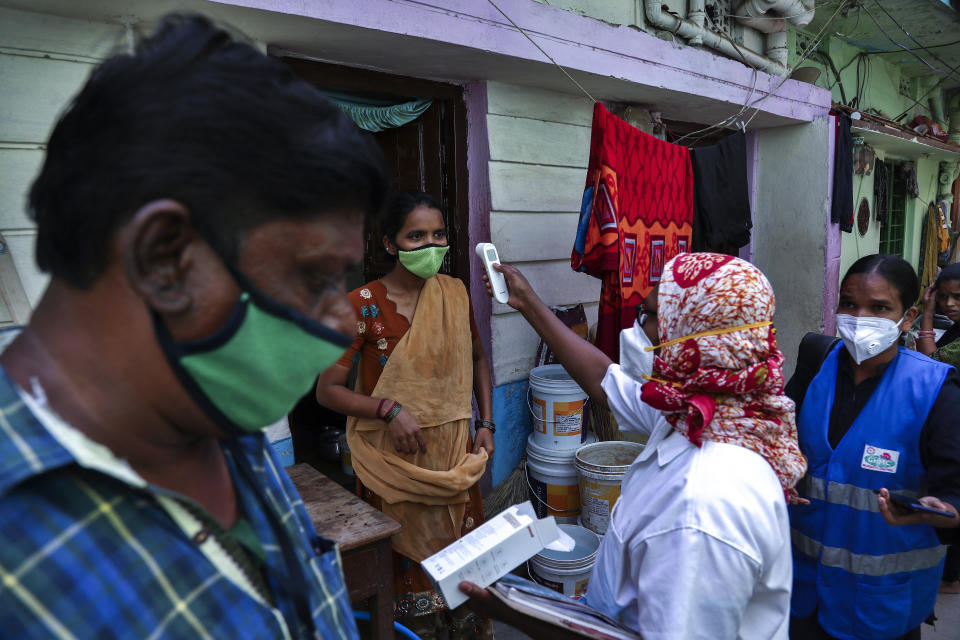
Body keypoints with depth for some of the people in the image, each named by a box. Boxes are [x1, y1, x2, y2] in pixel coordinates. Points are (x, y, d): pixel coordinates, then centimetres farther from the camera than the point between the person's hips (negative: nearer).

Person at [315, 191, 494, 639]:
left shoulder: (455, 293, 0)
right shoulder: (364, 305, -14)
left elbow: (477, 358, 15)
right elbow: (327, 390, -11)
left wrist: (486, 423, 6)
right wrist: (390, 409, -25)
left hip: (454, 456, 4)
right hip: (396, 462, -4)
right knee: (408, 565, 10)